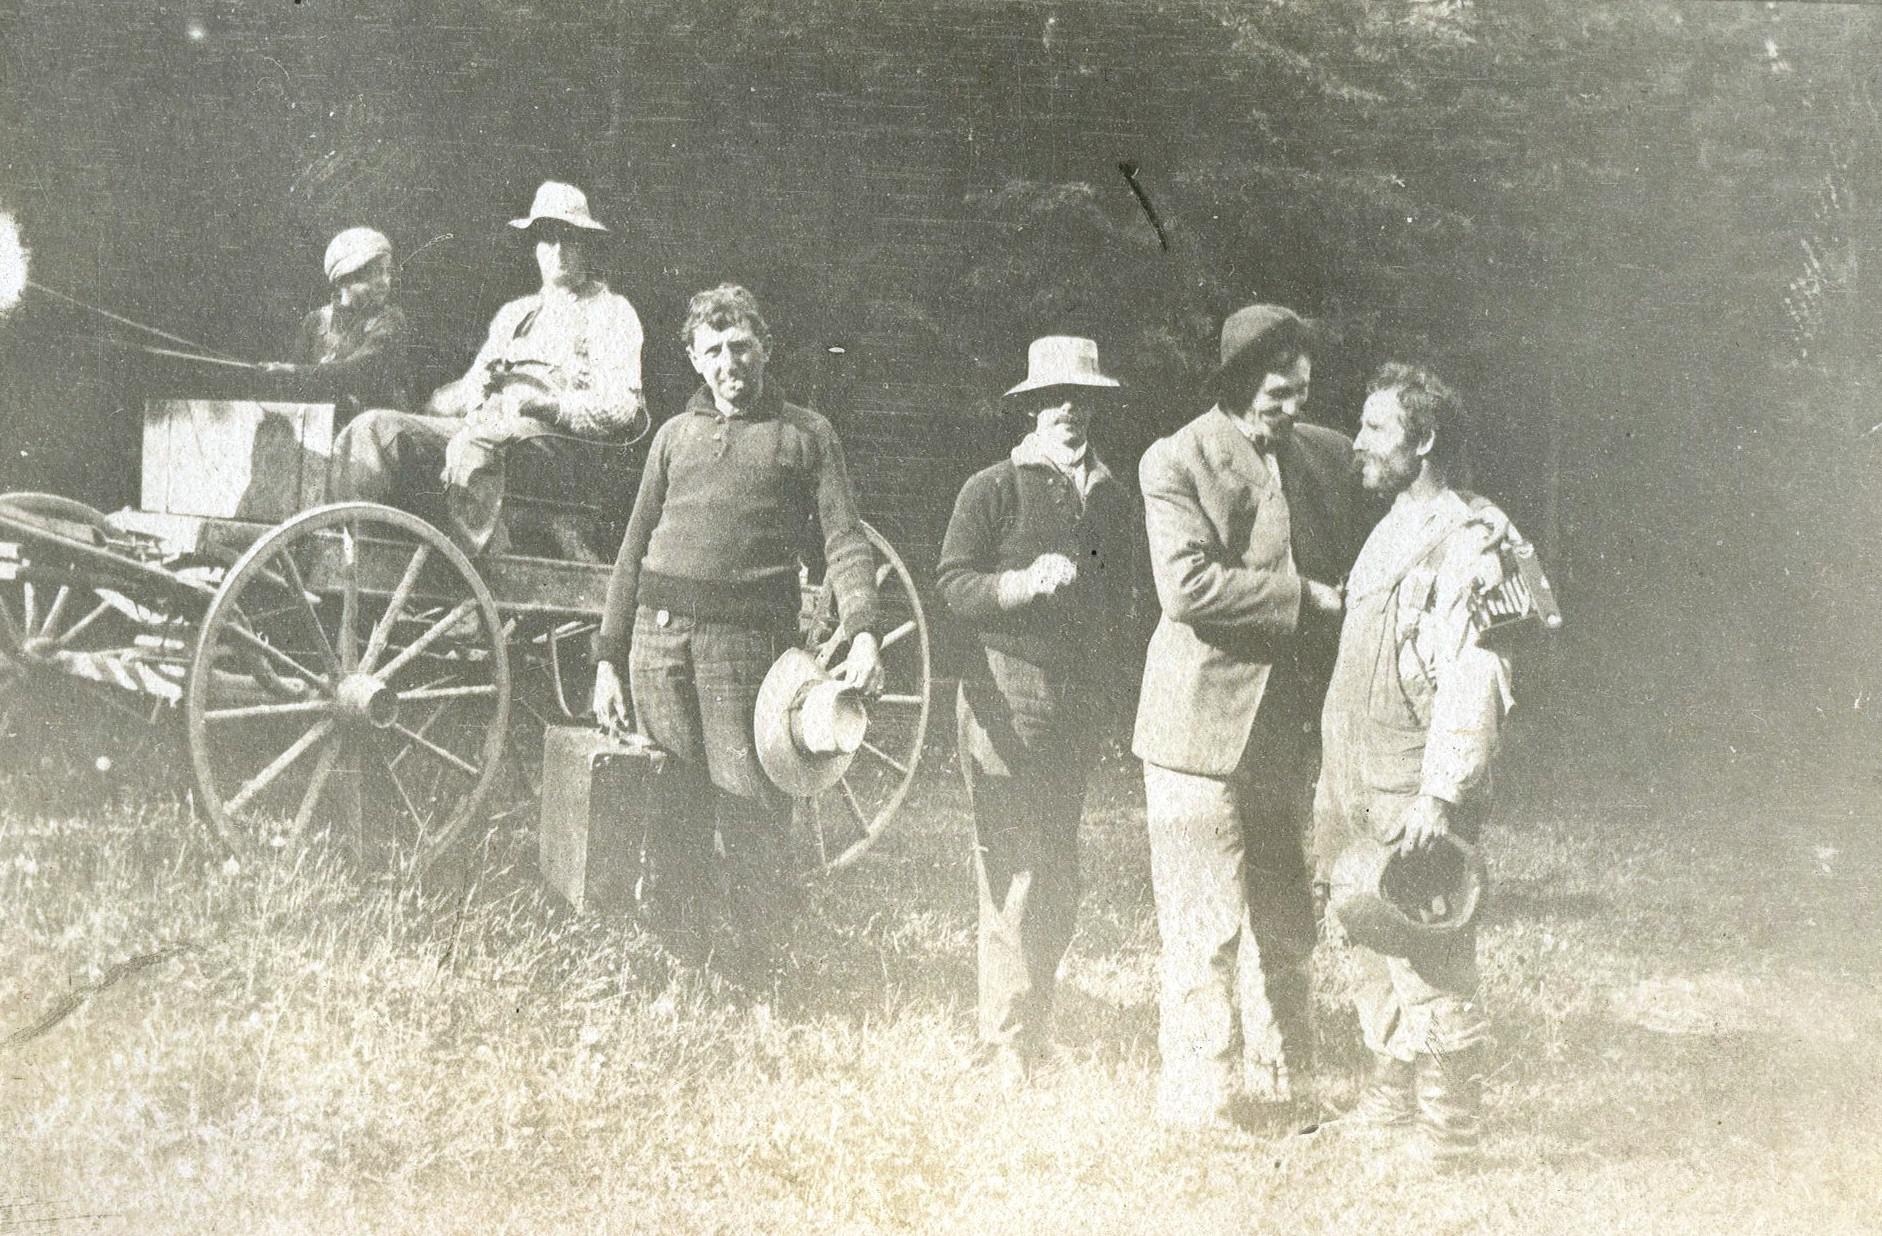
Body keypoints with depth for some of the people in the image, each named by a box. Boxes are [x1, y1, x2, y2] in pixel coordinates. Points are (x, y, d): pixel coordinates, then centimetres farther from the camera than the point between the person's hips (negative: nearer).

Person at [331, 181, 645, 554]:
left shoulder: (611, 312, 10)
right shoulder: (514, 313, 31)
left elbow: (620, 408, -4)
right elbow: (470, 387, 29)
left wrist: (546, 404, -18)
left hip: (553, 435, -7)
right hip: (483, 427, 7)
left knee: (472, 444, -39)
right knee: (375, 427, -15)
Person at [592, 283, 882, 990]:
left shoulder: (806, 434, 11)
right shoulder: (675, 435, 20)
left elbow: (844, 541, 1)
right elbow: (634, 550, 19)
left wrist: (862, 632, -16)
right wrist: (607, 660, 12)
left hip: (747, 637, -3)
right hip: (659, 633, 3)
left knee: (750, 816, -5)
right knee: (674, 814, 4)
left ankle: (753, 980, 5)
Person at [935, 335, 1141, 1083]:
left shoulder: (1113, 501, 15)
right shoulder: (992, 490, -1)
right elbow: (951, 586, -6)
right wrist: (1021, 583, -21)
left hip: (1083, 705, 6)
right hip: (1007, 698, -6)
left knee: (1058, 873, 9)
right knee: (1014, 874, -8)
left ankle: (1033, 1021, 20)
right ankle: (1007, 1043, -1)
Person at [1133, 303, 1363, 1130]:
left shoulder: (1328, 455, 9)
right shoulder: (1176, 462, -9)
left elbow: (1354, 569, 19)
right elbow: (1186, 585, -20)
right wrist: (1302, 597, -18)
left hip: (1293, 725, 6)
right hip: (1205, 723, -6)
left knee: (1286, 922, 15)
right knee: (1206, 927, -1)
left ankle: (1279, 1084, 28)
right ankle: (1197, 1095, 10)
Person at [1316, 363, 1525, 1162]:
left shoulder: (1468, 542, -13)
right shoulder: (1388, 534, 16)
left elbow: (1474, 681, -20)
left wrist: (1440, 796, -23)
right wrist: (1334, 786, 19)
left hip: (1416, 800, -9)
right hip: (1358, 795, 9)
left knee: (1431, 970, -3)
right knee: (1375, 958, 17)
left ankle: (1448, 1134, 7)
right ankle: (1393, 1097, 31)